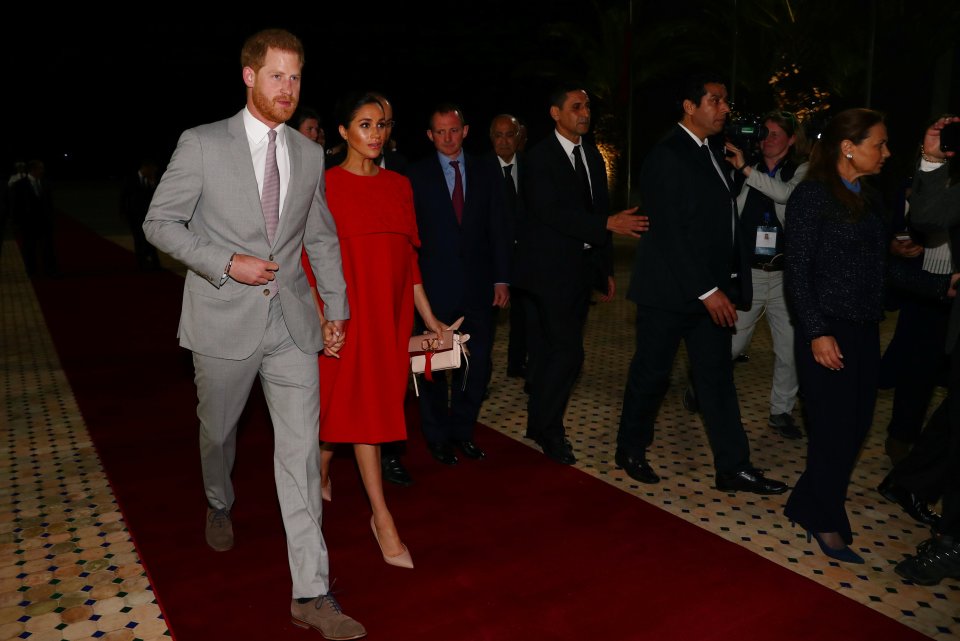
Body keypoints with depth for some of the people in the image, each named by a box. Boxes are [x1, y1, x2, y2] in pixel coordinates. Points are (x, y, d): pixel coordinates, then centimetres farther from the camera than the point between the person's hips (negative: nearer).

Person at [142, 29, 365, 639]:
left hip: (292, 322, 2)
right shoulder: (202, 145, -4)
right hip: (224, 319, -1)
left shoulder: (310, 155, 7)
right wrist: (226, 263, -15)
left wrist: (337, 306, 10)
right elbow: (160, 222, -3)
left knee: (301, 448, -4)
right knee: (218, 429, 18)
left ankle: (312, 592, 2)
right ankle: (220, 503, 53)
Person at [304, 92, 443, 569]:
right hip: (348, 312, -5)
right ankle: (382, 518, 5)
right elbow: (311, 259, -8)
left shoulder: (399, 185, 9)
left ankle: (321, 464, 43)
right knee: (364, 406, -3)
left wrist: (429, 317, 11)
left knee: (358, 402, 15)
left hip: (392, 312, 5)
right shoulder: (326, 185, -6)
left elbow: (408, 255, 11)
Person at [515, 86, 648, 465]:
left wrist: (606, 270, 15)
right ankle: (548, 430, 7)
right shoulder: (539, 158, -9)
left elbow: (598, 212, 17)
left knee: (551, 352, 12)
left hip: (580, 269, 7)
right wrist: (608, 224, -28)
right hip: (550, 271, -7)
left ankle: (541, 425, 23)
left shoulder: (593, 157, 14)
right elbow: (552, 212, -21)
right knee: (567, 352, -9)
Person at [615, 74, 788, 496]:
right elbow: (670, 232, -19)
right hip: (671, 289, -8)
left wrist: (727, 286, 7)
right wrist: (707, 290, -20)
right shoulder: (667, 156, -12)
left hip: (711, 289, 8)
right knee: (651, 372, 5)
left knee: (717, 375, 8)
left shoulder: (709, 154, 14)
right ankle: (630, 450, 24)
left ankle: (733, 467, 14)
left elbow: (719, 222, 14)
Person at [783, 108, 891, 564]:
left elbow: (875, 264, 13)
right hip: (828, 331, -7)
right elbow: (797, 269, -13)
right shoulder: (812, 196, -10)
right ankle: (827, 524, 18)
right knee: (834, 431, 0)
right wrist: (817, 333, -17)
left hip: (865, 331, 7)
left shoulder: (868, 199, 12)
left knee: (856, 426, 10)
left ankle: (807, 504, 27)